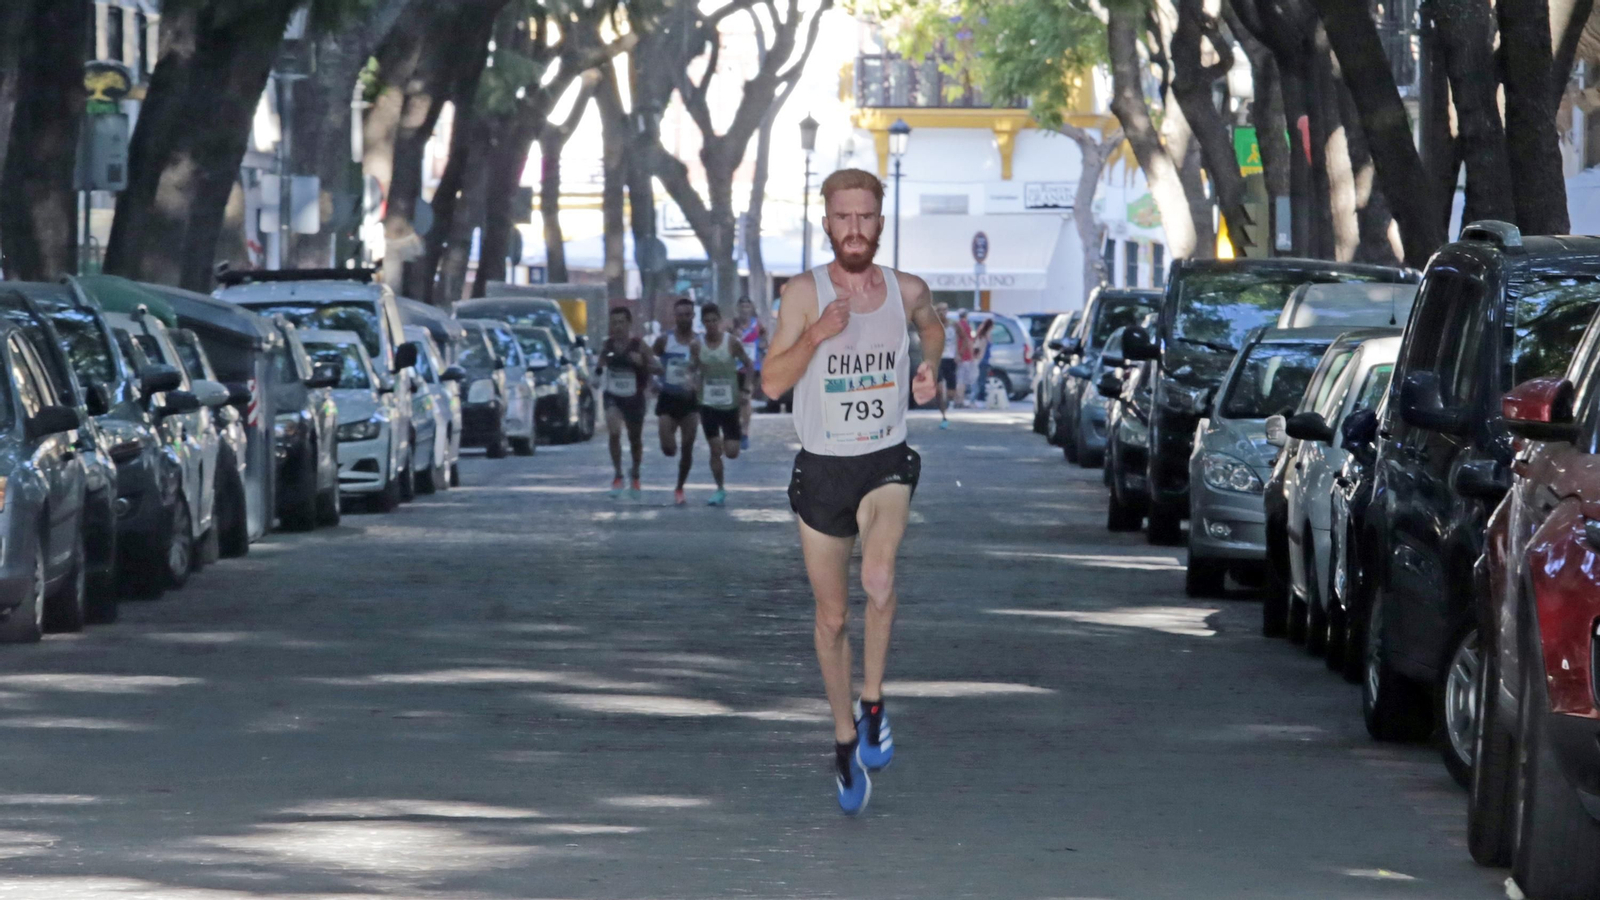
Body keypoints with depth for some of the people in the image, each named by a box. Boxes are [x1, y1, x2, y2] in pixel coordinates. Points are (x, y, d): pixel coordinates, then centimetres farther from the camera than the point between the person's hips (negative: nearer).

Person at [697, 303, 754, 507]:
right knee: (714, 450, -2)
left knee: (731, 452, -3)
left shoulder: (732, 343, -8)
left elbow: (747, 365, 3)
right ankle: (720, 490, 11)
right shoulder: (697, 345, -3)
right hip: (708, 404, 1)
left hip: (730, 404, -1)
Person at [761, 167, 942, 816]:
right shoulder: (805, 293, -8)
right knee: (832, 617, 9)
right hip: (822, 469, 0)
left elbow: (932, 326, 25)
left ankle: (873, 702, -9)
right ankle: (845, 739, 27)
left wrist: (929, 367, 5)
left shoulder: (906, 291, 0)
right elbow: (771, 382, -13)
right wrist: (817, 335, -28)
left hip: (886, 464, 0)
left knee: (879, 580, -28)